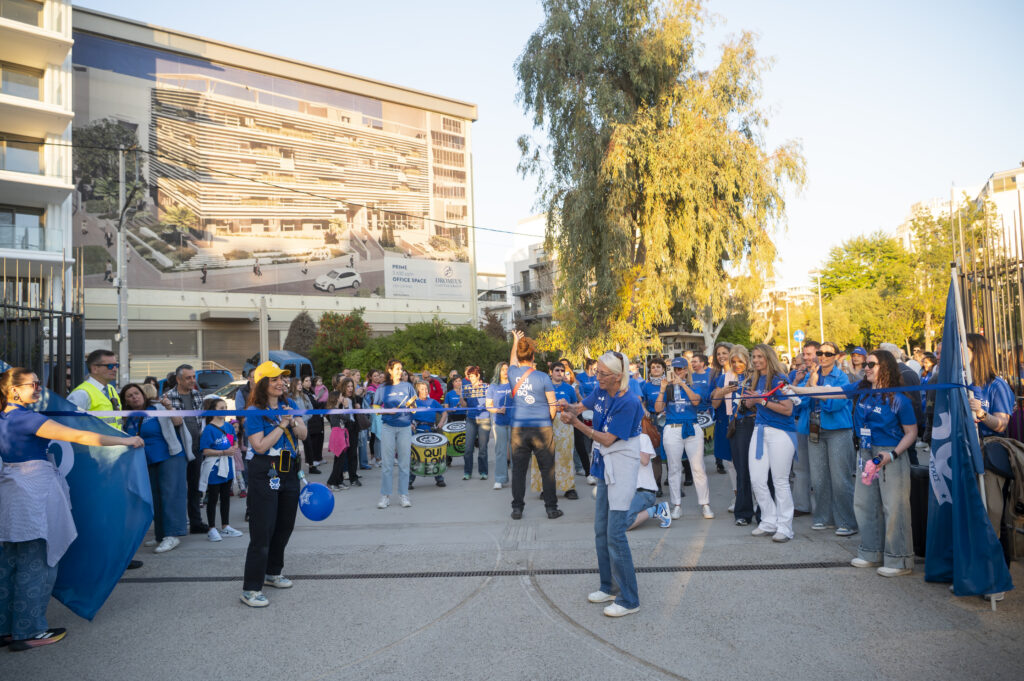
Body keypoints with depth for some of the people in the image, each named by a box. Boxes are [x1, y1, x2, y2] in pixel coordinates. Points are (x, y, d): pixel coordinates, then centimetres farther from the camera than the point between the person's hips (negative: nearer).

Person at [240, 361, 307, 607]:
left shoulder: (289, 404, 6)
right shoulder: (255, 412, -12)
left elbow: (303, 435, 5)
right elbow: (260, 446, -19)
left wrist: (293, 422, -14)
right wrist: (282, 425, -18)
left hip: (289, 472, 7)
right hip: (265, 474, -7)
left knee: (284, 526, 17)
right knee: (262, 531, -7)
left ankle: (273, 573, 36)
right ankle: (251, 589, 0)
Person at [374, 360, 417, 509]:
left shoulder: (407, 386, 8)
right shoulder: (382, 388, 6)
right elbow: (375, 408, 6)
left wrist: (411, 404, -13)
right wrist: (388, 411, -11)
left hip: (405, 427, 1)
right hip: (388, 427, -1)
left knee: (404, 462, 3)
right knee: (387, 463, 0)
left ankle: (404, 495, 10)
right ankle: (385, 496, 8)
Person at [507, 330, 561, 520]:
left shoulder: (513, 374, 0)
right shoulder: (542, 377, -8)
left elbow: (512, 361, 24)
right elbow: (553, 405, -5)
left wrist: (515, 341, 39)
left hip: (518, 428, 2)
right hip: (542, 428, -2)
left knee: (518, 470, 8)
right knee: (547, 469, 6)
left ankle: (517, 508, 12)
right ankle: (551, 508, 11)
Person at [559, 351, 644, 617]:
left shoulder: (628, 402, -21)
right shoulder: (601, 391, 2)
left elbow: (608, 439, -21)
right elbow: (581, 406, 13)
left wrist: (576, 423, -22)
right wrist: (569, 408, -10)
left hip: (622, 469, -9)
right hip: (605, 466, 9)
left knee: (615, 535, -9)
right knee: (600, 531, 15)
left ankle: (629, 600, 2)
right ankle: (610, 587, 30)